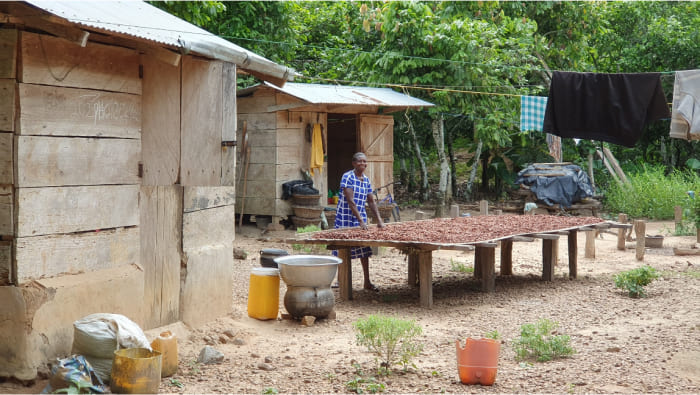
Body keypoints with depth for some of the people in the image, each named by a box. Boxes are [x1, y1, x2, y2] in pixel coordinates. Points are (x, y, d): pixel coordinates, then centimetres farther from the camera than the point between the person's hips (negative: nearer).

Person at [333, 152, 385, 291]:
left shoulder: (366, 179, 7)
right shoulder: (347, 176, -14)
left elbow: (371, 201, 12)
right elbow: (350, 201, -20)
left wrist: (379, 220, 4)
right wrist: (360, 220, -24)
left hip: (361, 216, 6)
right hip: (346, 217, -6)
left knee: (364, 249, 5)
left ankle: (367, 282, 11)